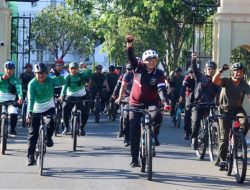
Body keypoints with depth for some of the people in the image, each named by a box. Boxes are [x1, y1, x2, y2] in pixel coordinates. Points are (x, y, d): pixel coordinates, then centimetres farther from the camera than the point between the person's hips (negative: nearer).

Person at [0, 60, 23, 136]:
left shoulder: (15, 79, -7)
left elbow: (19, 88, -23)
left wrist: (20, 97, -41)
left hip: (11, 101, -2)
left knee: (14, 114, -23)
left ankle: (12, 130, -6)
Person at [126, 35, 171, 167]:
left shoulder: (159, 74, -10)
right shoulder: (138, 68, -6)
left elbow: (161, 89, -22)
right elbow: (131, 57, -20)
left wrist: (166, 102, -39)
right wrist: (129, 43, -37)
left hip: (151, 102, -1)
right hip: (135, 103, 1)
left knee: (157, 116, -34)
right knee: (134, 132, -2)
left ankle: (154, 136, -5)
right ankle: (134, 159, 7)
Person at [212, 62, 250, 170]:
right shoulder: (226, 81, -8)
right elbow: (215, 80, -26)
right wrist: (221, 71, -42)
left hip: (237, 109, 2)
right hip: (225, 110, -2)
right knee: (224, 136, -3)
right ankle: (222, 161, 6)